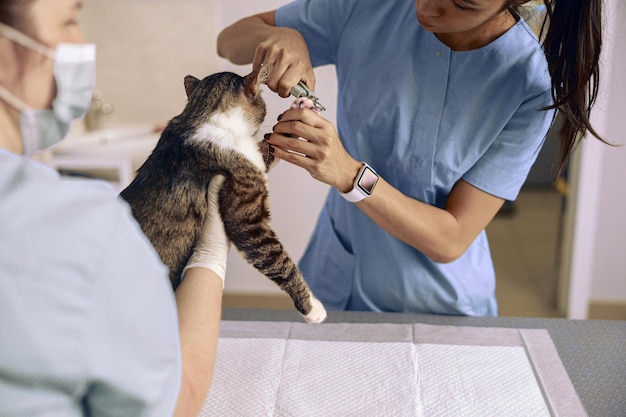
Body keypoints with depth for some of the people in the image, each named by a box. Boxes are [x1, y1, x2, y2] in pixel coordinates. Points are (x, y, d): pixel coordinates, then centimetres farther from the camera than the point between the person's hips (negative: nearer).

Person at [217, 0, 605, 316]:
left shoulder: (532, 84, -22)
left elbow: (450, 240, -21)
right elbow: (231, 39, -5)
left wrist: (349, 175, -35)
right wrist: (280, 36, -27)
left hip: (436, 308, -2)